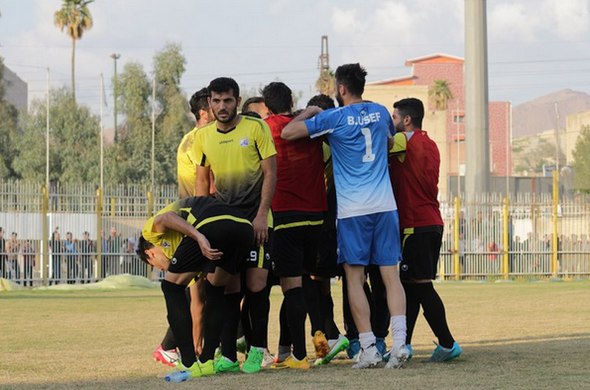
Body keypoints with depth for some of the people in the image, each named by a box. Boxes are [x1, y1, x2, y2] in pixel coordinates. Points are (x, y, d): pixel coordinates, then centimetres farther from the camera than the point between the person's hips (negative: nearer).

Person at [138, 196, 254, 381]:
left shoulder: (151, 229, 29)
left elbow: (163, 219, -2)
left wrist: (199, 237, -15)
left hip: (211, 227, -6)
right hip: (244, 227, 6)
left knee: (172, 287, 14)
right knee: (215, 289, 30)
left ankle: (189, 364, 9)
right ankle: (207, 360, 26)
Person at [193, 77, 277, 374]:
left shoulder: (256, 128, -5)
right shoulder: (203, 136, 7)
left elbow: (270, 173, -6)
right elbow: (202, 178, 16)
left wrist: (261, 215, -12)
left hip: (255, 218, -4)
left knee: (256, 285, -7)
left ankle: (257, 349, 6)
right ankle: (228, 355, 4)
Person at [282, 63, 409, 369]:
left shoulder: (334, 118, -4)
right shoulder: (380, 112, 11)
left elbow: (288, 132, -6)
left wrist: (309, 113, 12)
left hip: (352, 209, -4)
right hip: (385, 205, 4)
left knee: (355, 277, 1)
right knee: (391, 274, 1)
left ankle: (368, 348, -4)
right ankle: (399, 342, -9)